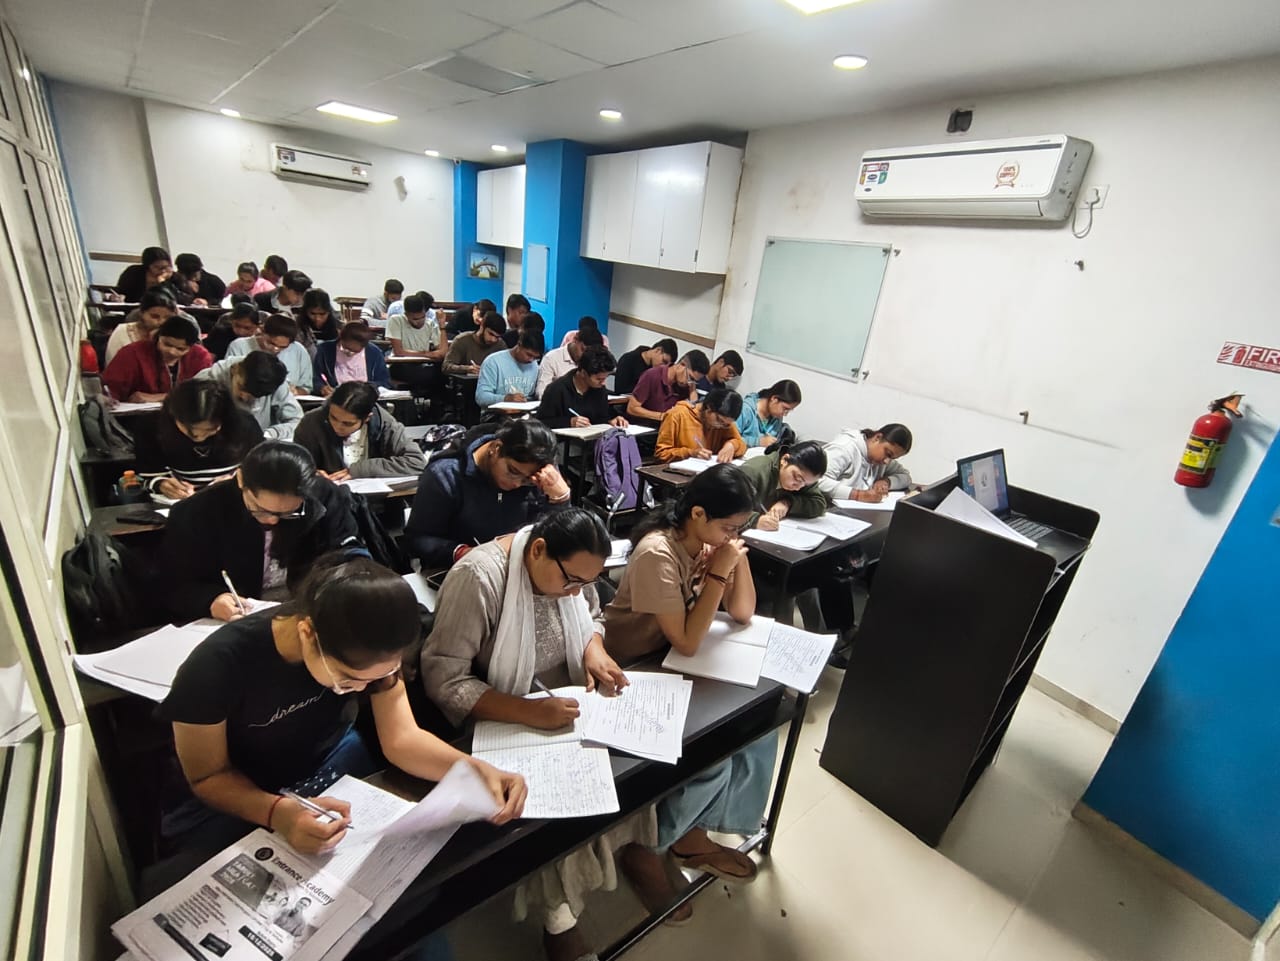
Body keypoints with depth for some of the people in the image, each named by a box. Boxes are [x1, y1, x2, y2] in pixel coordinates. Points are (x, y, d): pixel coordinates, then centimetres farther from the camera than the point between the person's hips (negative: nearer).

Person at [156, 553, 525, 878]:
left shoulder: (369, 653, -20)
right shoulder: (217, 666, -31)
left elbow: (401, 738, -20)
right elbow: (208, 776, -18)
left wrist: (475, 769, -38)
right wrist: (277, 812, -38)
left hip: (332, 765, 3)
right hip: (229, 800, -2)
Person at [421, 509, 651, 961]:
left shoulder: (572, 566, -8)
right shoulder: (479, 576, -27)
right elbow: (443, 680, -25)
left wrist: (594, 648, -11)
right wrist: (530, 712, -34)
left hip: (567, 699, 6)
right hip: (504, 720, -5)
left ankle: (633, 844, 12)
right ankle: (559, 917, -2)